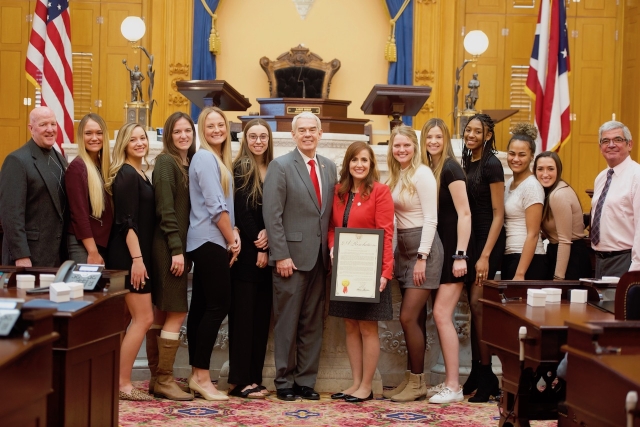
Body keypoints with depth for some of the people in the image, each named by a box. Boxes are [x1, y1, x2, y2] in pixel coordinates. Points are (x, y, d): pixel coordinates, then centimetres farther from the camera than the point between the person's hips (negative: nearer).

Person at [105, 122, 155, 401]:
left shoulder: (138, 175, 16)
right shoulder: (127, 175, -13)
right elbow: (127, 221, -19)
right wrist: (137, 258, -23)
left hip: (135, 254, 10)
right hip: (128, 255, -10)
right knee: (144, 318, -8)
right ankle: (122, 383, -4)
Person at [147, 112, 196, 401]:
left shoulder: (188, 163, 15)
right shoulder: (166, 162, -9)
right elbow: (165, 209, -15)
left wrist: (184, 249, 8)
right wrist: (176, 249, -19)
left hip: (180, 246, 8)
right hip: (169, 246, -8)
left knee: (162, 312, 11)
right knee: (177, 313, -7)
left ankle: (156, 378, 17)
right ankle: (164, 380, 0)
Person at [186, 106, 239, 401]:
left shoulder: (219, 159, 17)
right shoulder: (205, 158, -11)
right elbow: (215, 206, -16)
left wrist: (233, 232, 0)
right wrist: (232, 240, -9)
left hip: (208, 241, 9)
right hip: (211, 241, -9)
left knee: (201, 306, 9)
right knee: (218, 306, -9)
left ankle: (196, 374, 14)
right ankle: (201, 376, -4)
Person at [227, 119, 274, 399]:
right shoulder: (240, 169, -4)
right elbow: (242, 212, -10)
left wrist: (268, 233, -11)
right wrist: (258, 248, -11)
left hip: (267, 252, 5)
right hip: (247, 252, -5)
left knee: (262, 316, 7)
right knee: (243, 315, -3)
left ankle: (255, 377, 13)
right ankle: (240, 380, 1)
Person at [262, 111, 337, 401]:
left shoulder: (329, 168, 12)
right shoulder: (280, 166, -3)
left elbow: (332, 212, 12)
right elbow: (272, 214, -9)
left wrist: (332, 252, 3)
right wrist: (281, 255, -14)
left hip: (320, 257, 5)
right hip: (292, 256, -5)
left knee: (312, 323, 9)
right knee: (287, 322, 3)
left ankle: (306, 381, 17)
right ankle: (284, 381, 13)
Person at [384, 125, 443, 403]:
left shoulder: (422, 174, -11)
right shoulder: (395, 176, 11)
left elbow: (431, 219, -15)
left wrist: (422, 258, -17)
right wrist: (391, 254, 9)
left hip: (422, 247, -8)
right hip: (403, 247, 8)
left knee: (409, 317, -8)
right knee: (414, 318, 11)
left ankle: (417, 383, 3)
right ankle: (412, 379, 17)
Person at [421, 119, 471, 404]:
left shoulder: (450, 168, -12)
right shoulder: (428, 169, 11)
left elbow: (464, 214, -16)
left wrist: (460, 255, -20)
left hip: (453, 250, -8)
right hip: (439, 250, 8)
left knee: (442, 314, -9)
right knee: (441, 316, 9)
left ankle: (454, 386, -3)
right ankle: (449, 381, 16)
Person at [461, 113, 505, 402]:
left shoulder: (491, 164, -10)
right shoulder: (467, 162, 12)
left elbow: (498, 213, -13)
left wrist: (485, 255, -17)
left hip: (488, 240, -7)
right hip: (469, 238, 8)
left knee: (478, 304, -10)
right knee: (473, 306, 9)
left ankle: (487, 377, -1)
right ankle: (477, 371, 16)